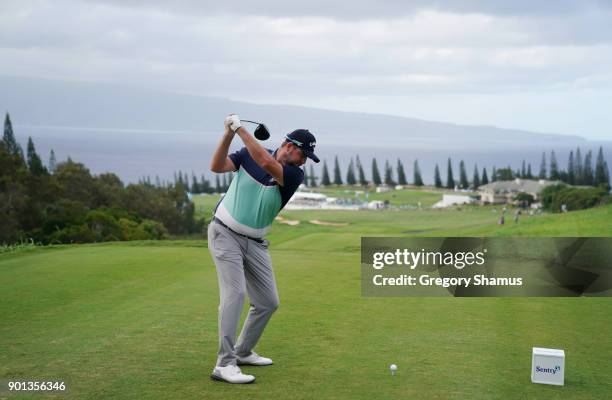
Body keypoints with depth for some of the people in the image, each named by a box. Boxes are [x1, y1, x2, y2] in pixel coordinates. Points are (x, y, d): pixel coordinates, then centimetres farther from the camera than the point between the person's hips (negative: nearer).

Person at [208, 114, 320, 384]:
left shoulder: (295, 175, -7)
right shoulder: (250, 153, -5)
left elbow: (267, 164, -26)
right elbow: (217, 166, -15)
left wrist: (241, 129, -27)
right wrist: (229, 134, -26)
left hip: (255, 243, 4)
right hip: (225, 233, -4)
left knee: (268, 302, 6)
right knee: (234, 293, -19)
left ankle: (242, 352, 26)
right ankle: (224, 365, -19)